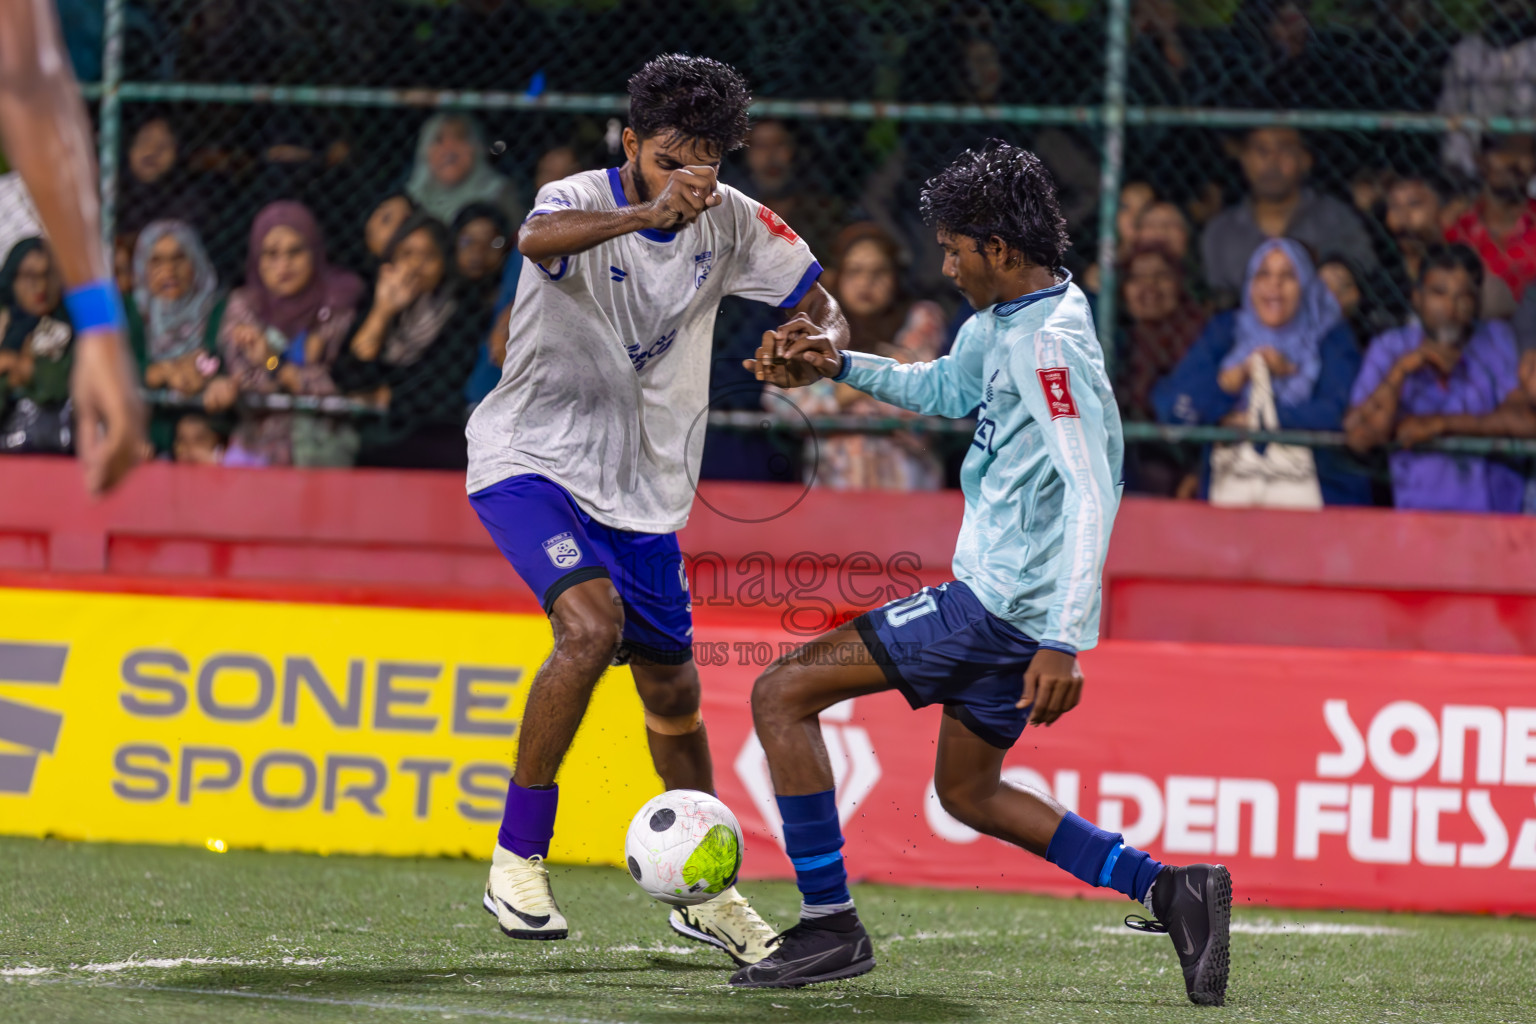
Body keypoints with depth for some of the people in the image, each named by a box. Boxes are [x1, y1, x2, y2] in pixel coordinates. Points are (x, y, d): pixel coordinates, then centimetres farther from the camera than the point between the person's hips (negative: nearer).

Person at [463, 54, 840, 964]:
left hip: (644, 490, 5)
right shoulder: (580, 202, -18)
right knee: (592, 622, -29)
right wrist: (647, 212, -61)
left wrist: (821, 341, -19)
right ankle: (518, 862, -19)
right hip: (533, 459, -5)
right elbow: (537, 240, -43)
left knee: (675, 697, 11)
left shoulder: (729, 220, -3)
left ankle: (705, 895, 31)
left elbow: (820, 305, 6)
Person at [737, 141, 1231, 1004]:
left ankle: (829, 925, -4)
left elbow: (1091, 496, -27)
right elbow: (946, 388, 31)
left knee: (783, 694, -6)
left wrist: (1067, 642, -31)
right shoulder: (1005, 319, 10)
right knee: (968, 794, 23)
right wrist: (840, 365, 17)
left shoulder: (1051, 344, -21)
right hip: (1011, 605, 10)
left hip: (1005, 608, -10)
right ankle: (1168, 891, 15)